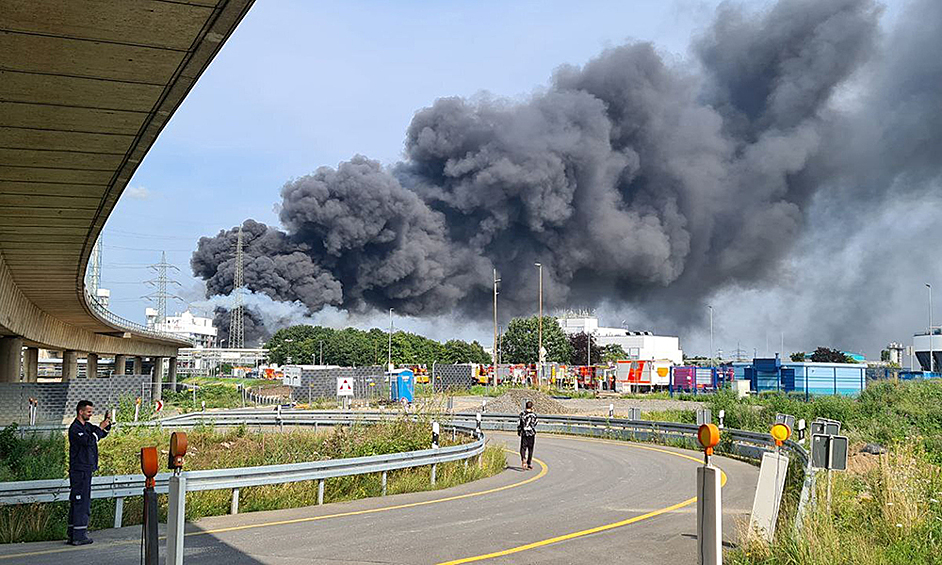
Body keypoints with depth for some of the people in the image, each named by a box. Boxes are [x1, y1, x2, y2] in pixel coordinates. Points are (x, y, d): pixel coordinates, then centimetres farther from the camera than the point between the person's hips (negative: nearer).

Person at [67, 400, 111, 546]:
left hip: (86, 469, 10)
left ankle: (73, 534, 17)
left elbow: (103, 434, 26)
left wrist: (106, 425, 7)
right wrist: (100, 428, -16)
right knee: (81, 502, -9)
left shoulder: (87, 426, 16)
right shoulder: (75, 428, -12)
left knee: (76, 502, 12)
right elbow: (89, 441, -25)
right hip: (79, 470, -10)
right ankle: (78, 536, -7)